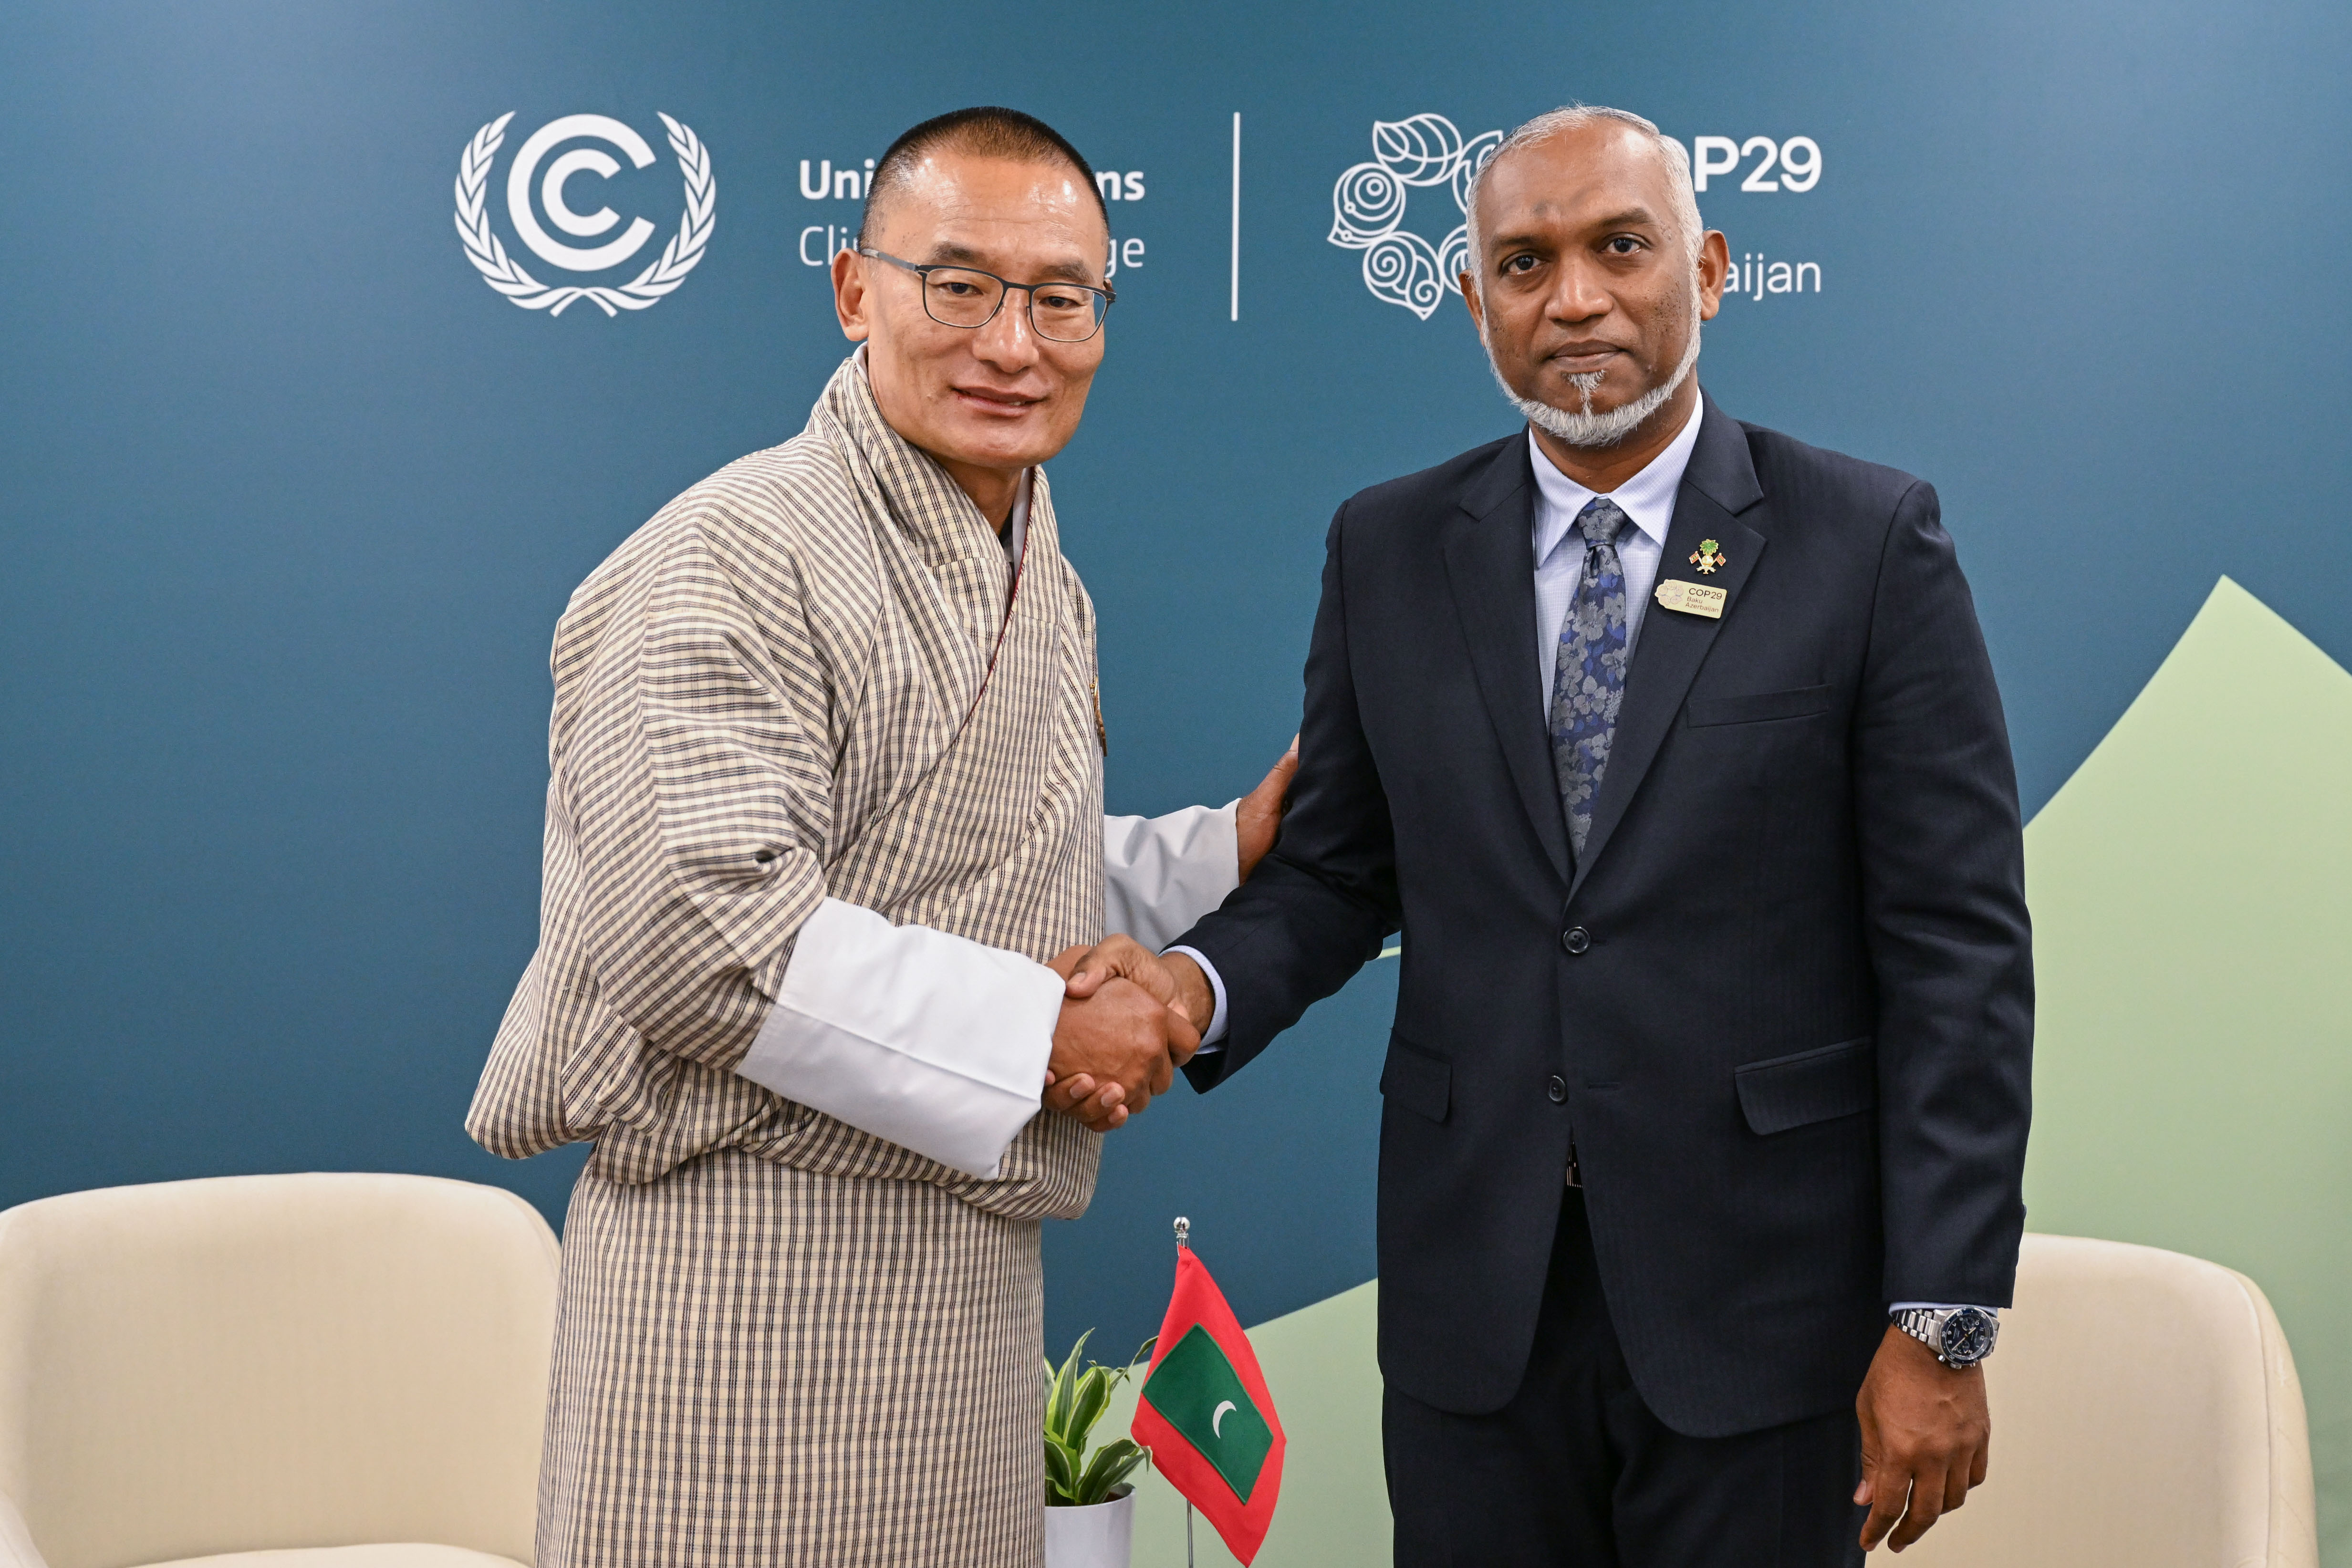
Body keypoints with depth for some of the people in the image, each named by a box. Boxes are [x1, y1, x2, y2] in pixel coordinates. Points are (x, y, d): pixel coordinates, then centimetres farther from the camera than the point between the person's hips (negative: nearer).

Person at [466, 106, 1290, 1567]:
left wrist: (1227, 851, 11)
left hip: (968, 1269, 9)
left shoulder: (1044, 583, 16)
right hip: (759, 1259, -9)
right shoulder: (742, 561, -16)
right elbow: (699, 934, -25)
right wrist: (1039, 1033, -18)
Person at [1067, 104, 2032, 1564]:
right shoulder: (1388, 550, 5)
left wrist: (1944, 1322, -10)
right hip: (1473, 1297, 3)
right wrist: (1203, 981, -13)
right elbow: (1339, 867, 9)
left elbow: (1957, 948, -7)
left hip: (1762, 1299, -2)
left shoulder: (1870, 540, -5)